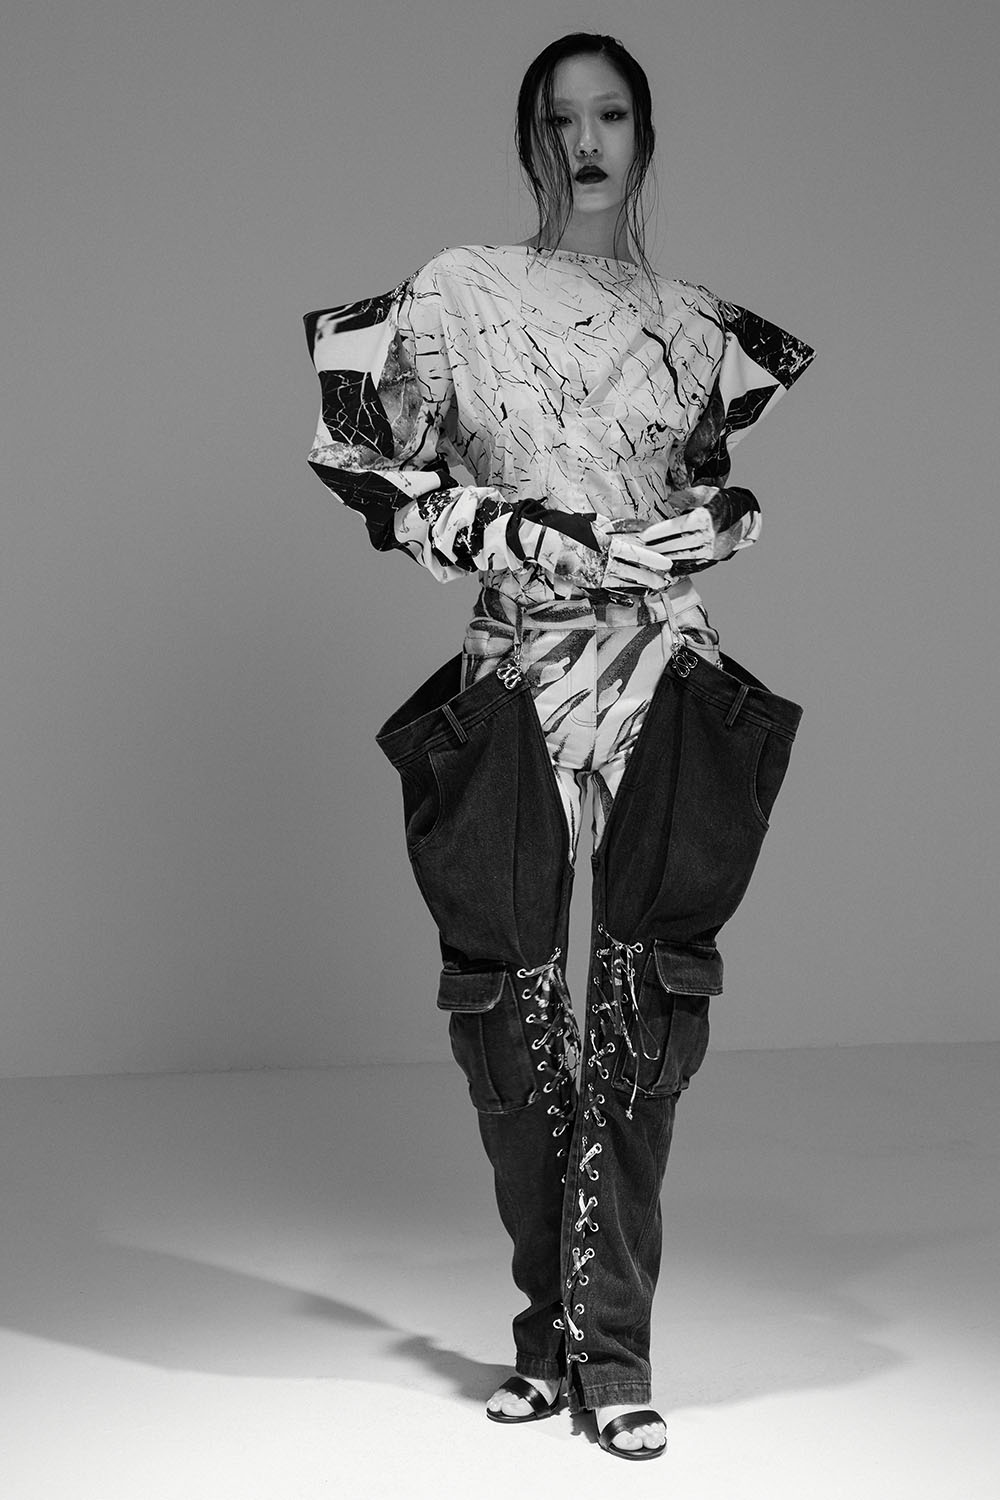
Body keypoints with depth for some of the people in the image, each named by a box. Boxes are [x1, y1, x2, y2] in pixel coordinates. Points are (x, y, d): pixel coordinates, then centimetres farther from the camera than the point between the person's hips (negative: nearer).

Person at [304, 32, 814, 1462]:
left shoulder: (697, 325, 10)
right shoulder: (459, 293, 4)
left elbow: (750, 479, 20)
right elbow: (378, 463, 4)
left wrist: (697, 528, -1)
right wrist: (512, 535, -8)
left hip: (665, 685, 1)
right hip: (514, 689, -1)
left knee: (642, 1013, -5)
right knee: (516, 1008, -2)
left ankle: (611, 1347, 0)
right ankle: (553, 1328, 13)